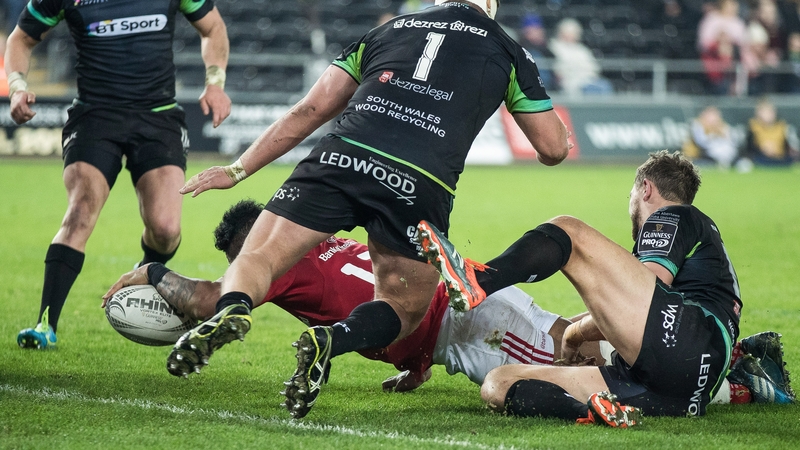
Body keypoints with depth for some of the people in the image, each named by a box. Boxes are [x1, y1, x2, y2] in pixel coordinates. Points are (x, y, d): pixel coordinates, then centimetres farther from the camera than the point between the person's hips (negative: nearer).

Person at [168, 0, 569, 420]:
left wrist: (237, 170, 26)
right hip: (421, 187, -1)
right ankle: (333, 340, -15)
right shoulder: (507, 51, 23)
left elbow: (308, 112, 22)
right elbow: (554, 148, 23)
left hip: (341, 158, 1)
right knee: (403, 310, 19)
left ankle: (232, 309, -29)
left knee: (255, 260, 9)